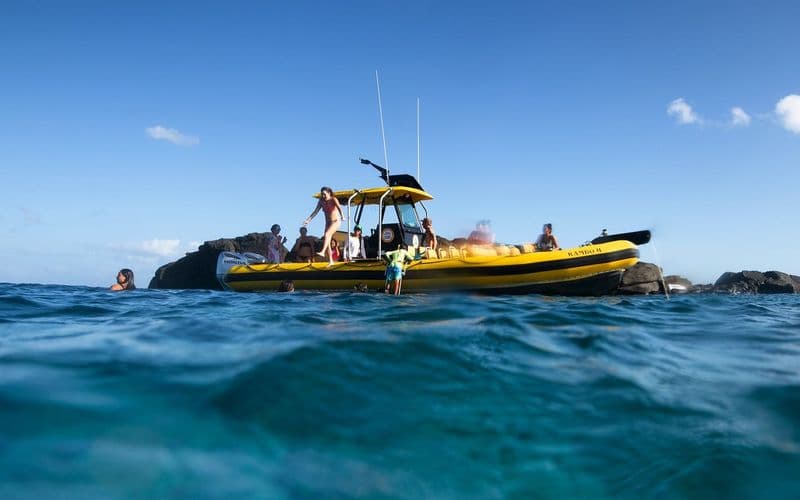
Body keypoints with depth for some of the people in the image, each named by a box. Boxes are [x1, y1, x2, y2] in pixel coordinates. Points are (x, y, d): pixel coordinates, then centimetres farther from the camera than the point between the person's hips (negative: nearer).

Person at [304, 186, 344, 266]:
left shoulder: (333, 199, -11)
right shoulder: (321, 201, 3)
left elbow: (339, 207, -25)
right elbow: (315, 211, 3)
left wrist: (342, 216, -42)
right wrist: (308, 220, -6)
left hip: (336, 221, -6)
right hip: (328, 223, 6)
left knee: (326, 235, -30)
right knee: (327, 241, 0)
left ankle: (322, 252, -42)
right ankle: (330, 261, 4)